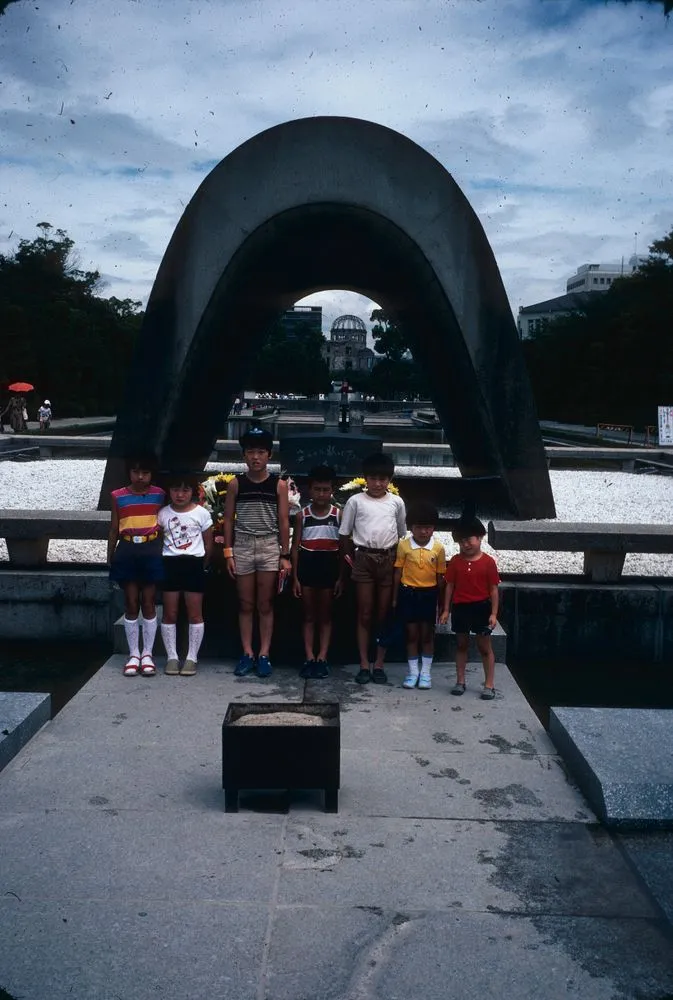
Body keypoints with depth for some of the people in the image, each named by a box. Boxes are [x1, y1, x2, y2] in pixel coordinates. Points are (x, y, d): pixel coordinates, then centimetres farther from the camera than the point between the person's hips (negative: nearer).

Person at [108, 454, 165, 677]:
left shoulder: (159, 495, 4)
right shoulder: (118, 497, 4)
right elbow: (114, 530, 7)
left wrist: (164, 553, 2)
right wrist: (110, 558, 7)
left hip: (151, 552, 0)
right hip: (127, 552, 0)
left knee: (149, 604, 4)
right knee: (131, 604, 6)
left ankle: (147, 654, 13)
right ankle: (134, 654, 14)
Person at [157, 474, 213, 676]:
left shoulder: (201, 513, -2)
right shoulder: (163, 514, 1)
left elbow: (209, 545, 4)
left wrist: (202, 566, 7)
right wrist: (159, 564, -1)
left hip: (194, 564, -1)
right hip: (170, 564, 1)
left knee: (195, 613, 2)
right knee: (169, 613, 5)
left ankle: (192, 657, 10)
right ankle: (172, 656, 14)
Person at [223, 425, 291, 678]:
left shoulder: (279, 484, 0)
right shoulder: (236, 484, 2)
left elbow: (283, 521, 1)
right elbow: (228, 520, 4)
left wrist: (285, 555, -1)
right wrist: (228, 552, -1)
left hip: (269, 546, -1)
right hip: (242, 545, 1)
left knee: (265, 605, 3)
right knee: (245, 604, 6)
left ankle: (264, 655, 10)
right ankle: (247, 654, 13)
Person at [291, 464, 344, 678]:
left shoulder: (339, 515, -1)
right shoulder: (301, 515, -1)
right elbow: (295, 547, 2)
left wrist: (341, 577, -1)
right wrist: (295, 577, -2)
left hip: (329, 567, 0)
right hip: (307, 567, 0)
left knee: (325, 615, 7)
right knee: (309, 615, 7)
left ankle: (322, 659, 10)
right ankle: (309, 659, 10)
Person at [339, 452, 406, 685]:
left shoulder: (396, 502, 5)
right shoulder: (355, 501, 0)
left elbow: (402, 534, 12)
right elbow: (344, 534, 4)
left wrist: (399, 561, 7)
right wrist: (350, 559, 0)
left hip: (388, 559, 1)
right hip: (363, 558, -1)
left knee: (384, 614, 5)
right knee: (365, 614, 2)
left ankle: (379, 664, 12)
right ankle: (364, 665, 8)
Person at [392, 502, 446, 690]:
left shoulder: (438, 548, -6)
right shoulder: (404, 545, -7)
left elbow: (440, 576, 1)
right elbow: (398, 572, 0)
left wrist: (441, 601, 4)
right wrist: (395, 598, 2)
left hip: (429, 594, 0)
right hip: (408, 593, 0)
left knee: (427, 634, 8)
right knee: (412, 633, 8)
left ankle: (426, 672, 17)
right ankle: (413, 671, 18)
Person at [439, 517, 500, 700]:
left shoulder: (488, 562, -7)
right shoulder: (455, 561, 1)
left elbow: (493, 589, -6)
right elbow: (450, 586, 5)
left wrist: (493, 613, -9)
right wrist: (446, 610, 2)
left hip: (481, 608, -3)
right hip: (460, 608, 3)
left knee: (485, 647, 5)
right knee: (461, 645, 13)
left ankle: (489, 684, 11)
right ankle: (460, 681, 23)